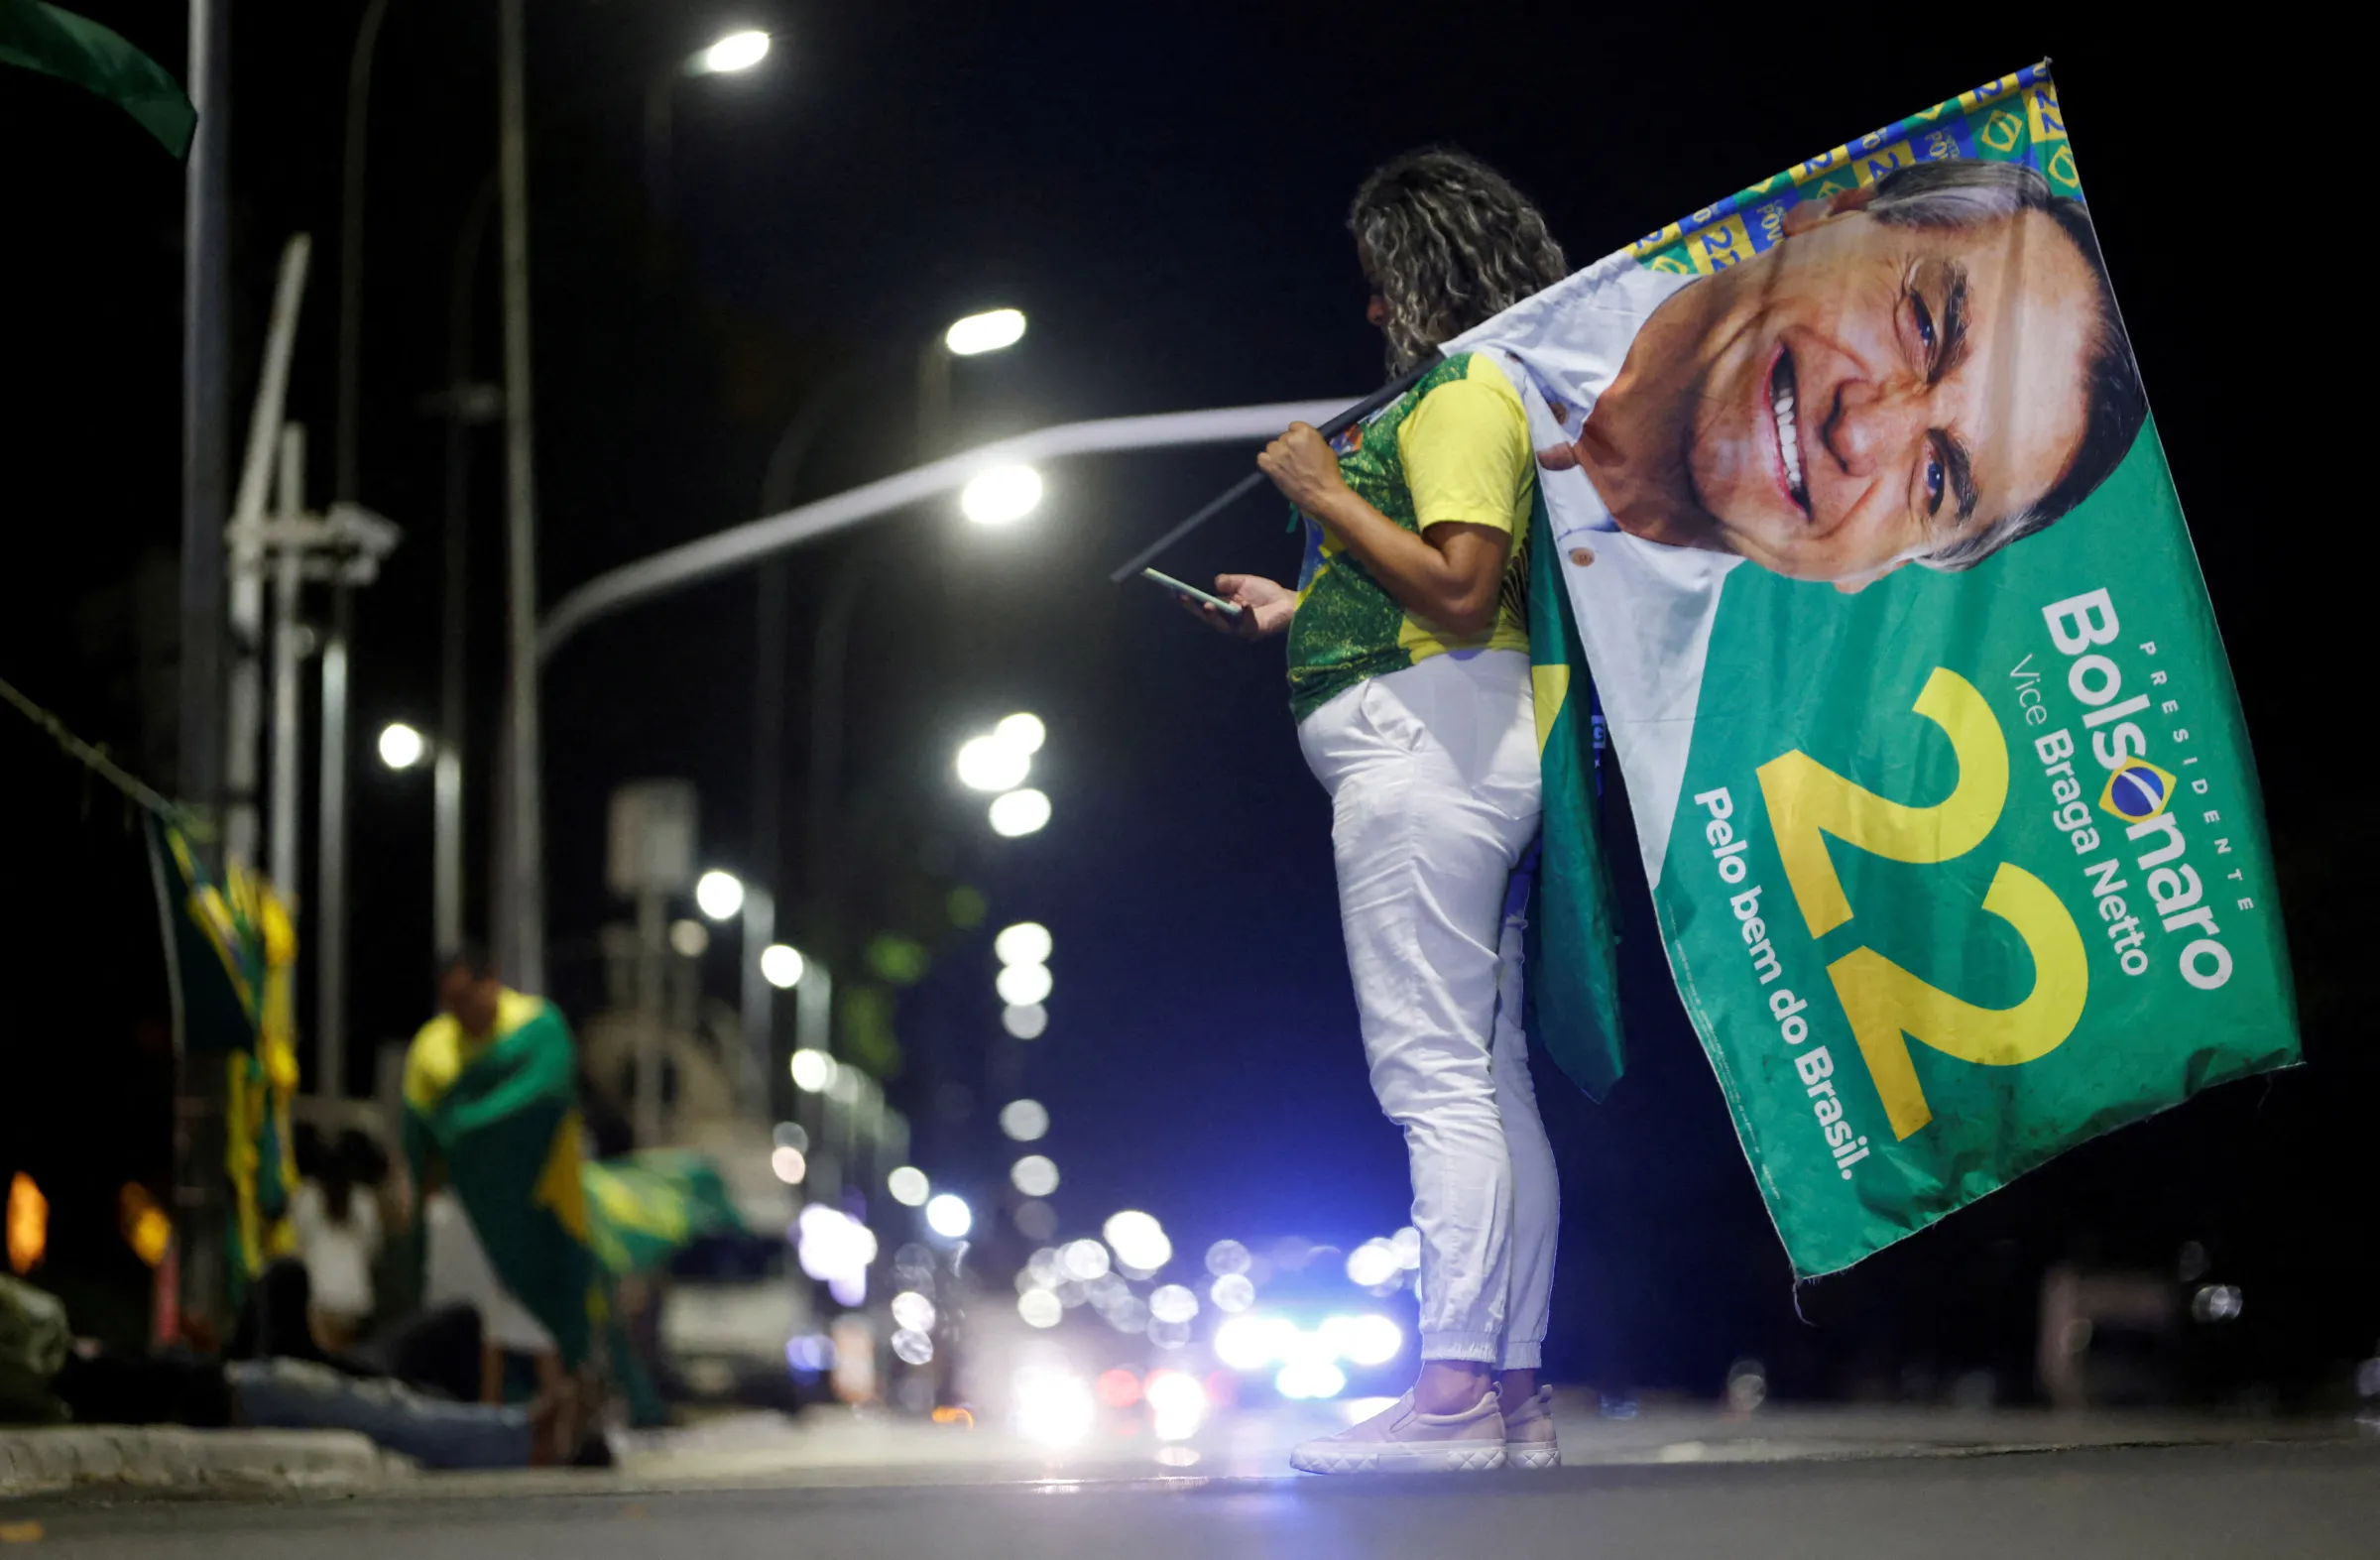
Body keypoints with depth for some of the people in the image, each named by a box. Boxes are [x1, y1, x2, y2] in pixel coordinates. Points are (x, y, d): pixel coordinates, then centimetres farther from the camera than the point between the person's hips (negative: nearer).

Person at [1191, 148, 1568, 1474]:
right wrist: (1298, 608, 25)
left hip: (1423, 741, -11)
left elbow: (1460, 586, -21)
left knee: (1436, 1076, -14)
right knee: (1491, 1080, 8)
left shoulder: (1464, 393, -9)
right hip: (1462, 751, 11)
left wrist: (1330, 496, -13)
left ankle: (1453, 1393, -17)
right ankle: (1513, 1388, 10)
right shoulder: (1477, 390, 22)